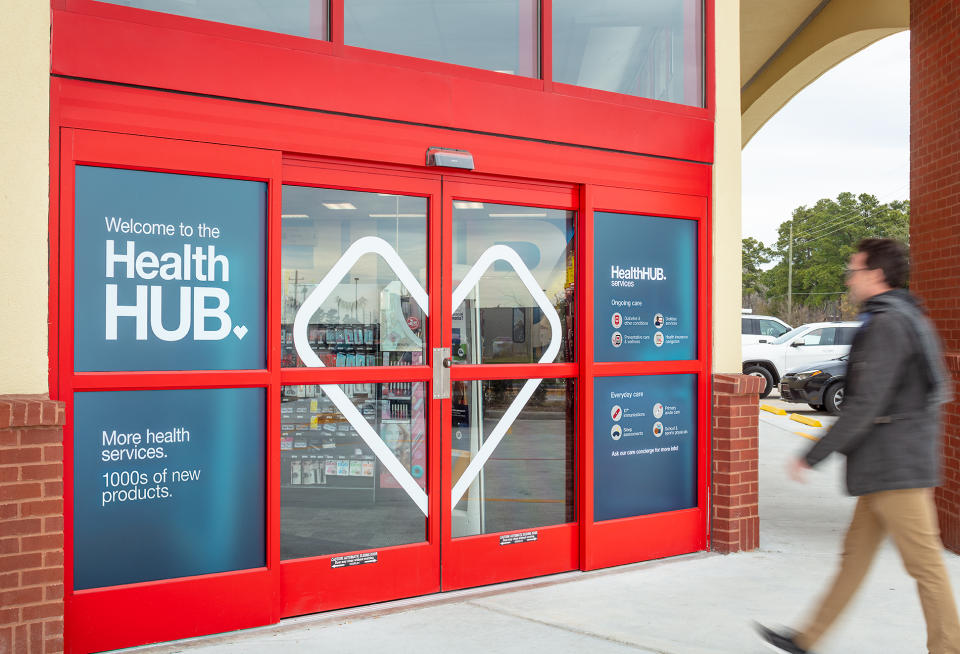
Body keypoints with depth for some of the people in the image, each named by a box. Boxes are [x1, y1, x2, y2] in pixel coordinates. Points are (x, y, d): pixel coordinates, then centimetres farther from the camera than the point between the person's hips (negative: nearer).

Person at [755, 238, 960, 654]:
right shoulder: (911, 319, 16)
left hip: (895, 466, -11)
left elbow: (865, 405, -22)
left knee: (925, 563, 0)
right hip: (890, 465, 11)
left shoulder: (886, 324, -16)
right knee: (856, 553, 13)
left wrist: (812, 456, -16)